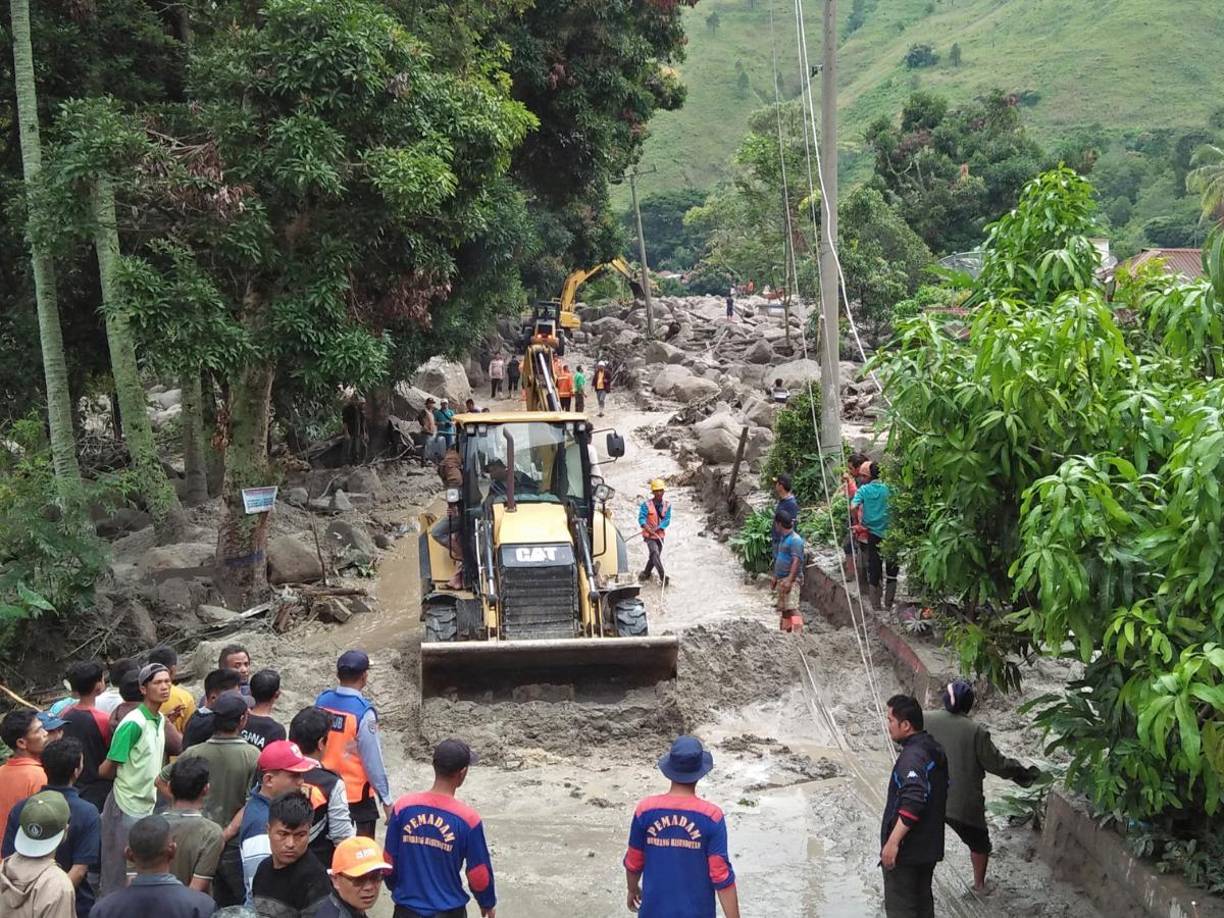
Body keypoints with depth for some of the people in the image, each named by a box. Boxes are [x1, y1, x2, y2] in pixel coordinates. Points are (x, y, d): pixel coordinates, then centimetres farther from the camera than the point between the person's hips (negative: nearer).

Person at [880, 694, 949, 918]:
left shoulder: (912, 756, -22)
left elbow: (912, 802, -33)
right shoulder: (934, 750, 9)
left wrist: (893, 841, -31)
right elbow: (940, 795, 19)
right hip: (928, 847, 10)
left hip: (906, 849, -10)